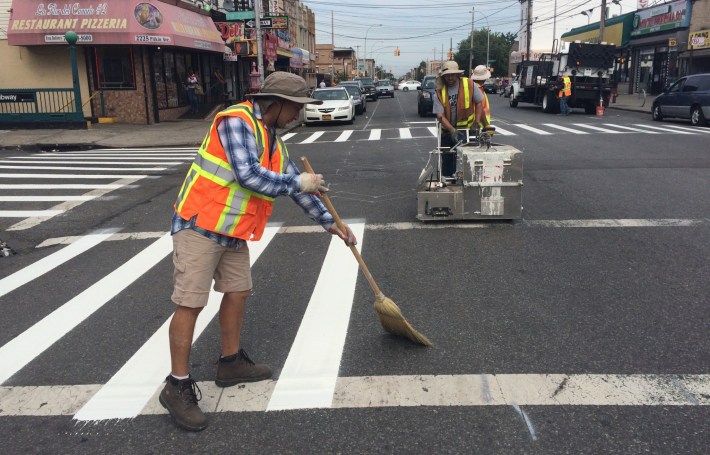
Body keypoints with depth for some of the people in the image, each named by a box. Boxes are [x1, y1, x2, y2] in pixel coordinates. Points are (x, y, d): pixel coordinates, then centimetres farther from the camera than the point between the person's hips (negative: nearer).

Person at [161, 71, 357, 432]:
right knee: (190, 303, -5)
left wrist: (329, 222, 18)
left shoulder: (271, 138, 13)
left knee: (238, 292, 14)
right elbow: (248, 175, -28)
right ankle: (178, 386, 6)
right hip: (200, 226, -9)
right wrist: (297, 182, -16)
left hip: (232, 232, 9)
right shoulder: (236, 121, -15)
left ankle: (231, 363, 31)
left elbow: (295, 185, 18)